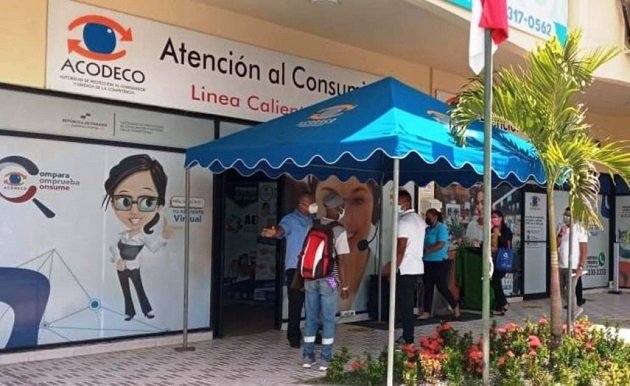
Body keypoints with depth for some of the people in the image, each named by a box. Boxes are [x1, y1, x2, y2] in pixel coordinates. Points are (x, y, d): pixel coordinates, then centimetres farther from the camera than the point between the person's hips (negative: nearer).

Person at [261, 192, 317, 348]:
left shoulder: (313, 220, 15)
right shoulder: (291, 219, -6)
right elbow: (283, 228, -29)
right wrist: (275, 232, -50)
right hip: (295, 267, -6)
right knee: (296, 303, -3)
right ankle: (294, 337, 5)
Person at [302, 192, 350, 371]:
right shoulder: (339, 231, -10)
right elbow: (341, 261, -11)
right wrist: (344, 285, -5)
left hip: (310, 279, 5)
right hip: (328, 280, -5)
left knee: (311, 318, 11)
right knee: (328, 320, 4)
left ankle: (308, 357, 16)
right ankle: (325, 359, 7)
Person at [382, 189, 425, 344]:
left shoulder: (404, 221, -14)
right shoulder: (420, 220, 15)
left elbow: (400, 249, -19)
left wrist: (392, 268, -15)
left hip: (405, 269, -9)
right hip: (417, 267, 9)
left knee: (404, 304, -3)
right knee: (408, 303, 14)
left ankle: (408, 338, 0)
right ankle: (407, 336, 18)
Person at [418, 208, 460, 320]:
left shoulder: (441, 228, -10)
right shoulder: (427, 229, 12)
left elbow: (441, 245, -21)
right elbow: (424, 243, 19)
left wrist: (426, 251, -24)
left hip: (439, 262, -7)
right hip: (427, 262, 7)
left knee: (442, 287, -1)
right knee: (428, 288, 7)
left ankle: (455, 307, 18)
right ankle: (426, 312, 11)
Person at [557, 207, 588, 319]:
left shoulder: (580, 229, -9)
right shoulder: (561, 227, 9)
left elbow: (584, 249, -11)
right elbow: (555, 245, 5)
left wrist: (581, 267, -17)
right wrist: (560, 235, -12)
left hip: (572, 267, -6)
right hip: (560, 266, 6)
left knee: (570, 291, -8)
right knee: (561, 292, 13)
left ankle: (572, 318, 3)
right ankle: (576, 308, 32)